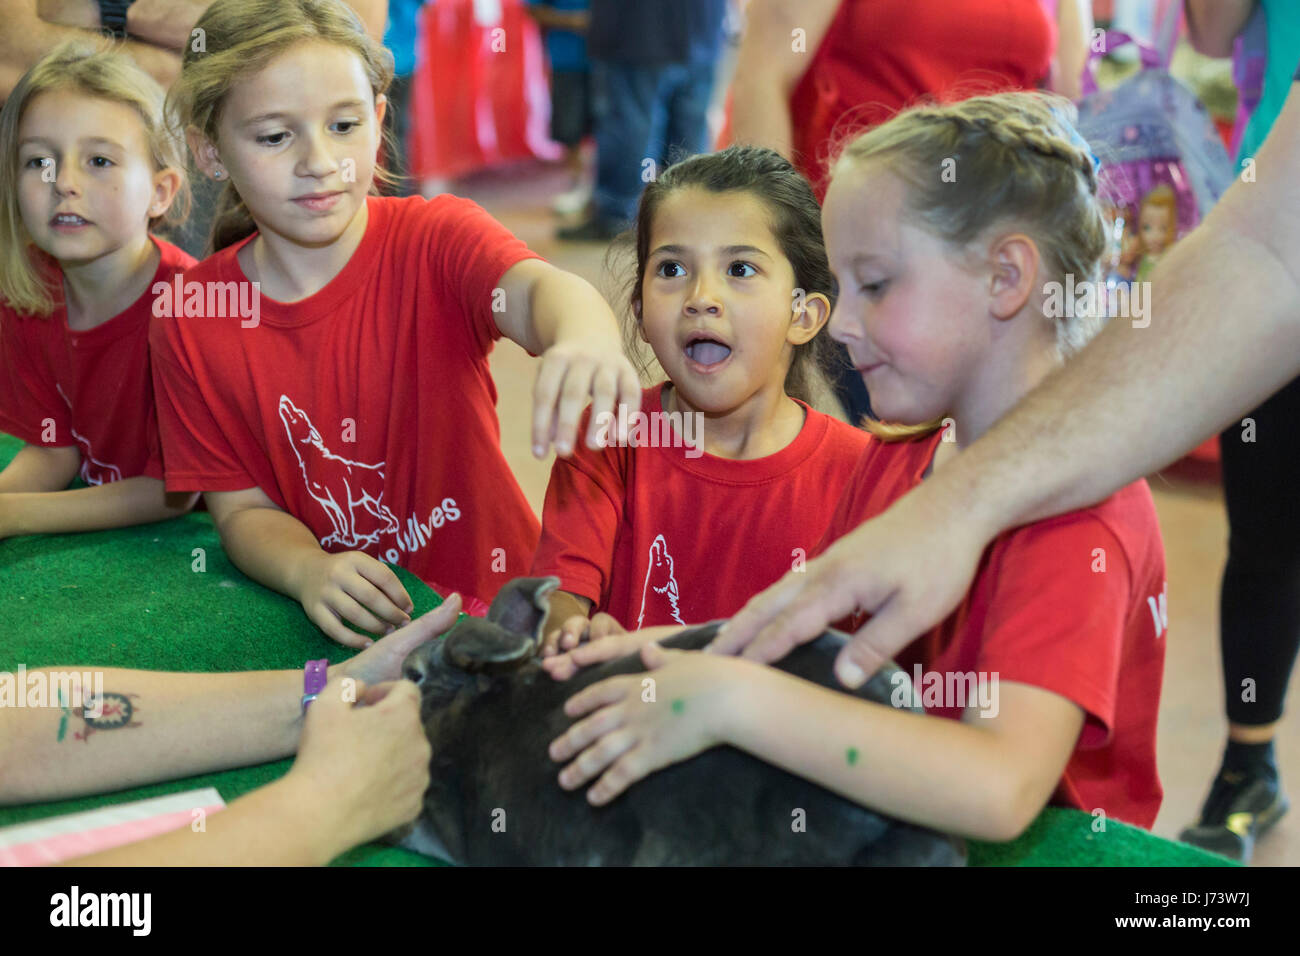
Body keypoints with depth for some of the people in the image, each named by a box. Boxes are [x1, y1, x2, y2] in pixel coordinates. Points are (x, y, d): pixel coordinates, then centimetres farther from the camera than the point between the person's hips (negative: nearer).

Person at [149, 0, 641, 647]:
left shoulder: (434, 238, -10)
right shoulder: (189, 321, -3)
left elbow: (535, 287, -32)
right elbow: (244, 508, 0)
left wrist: (584, 341, -57)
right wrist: (309, 573, -23)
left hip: (489, 602, -3)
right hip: (335, 628, 4)